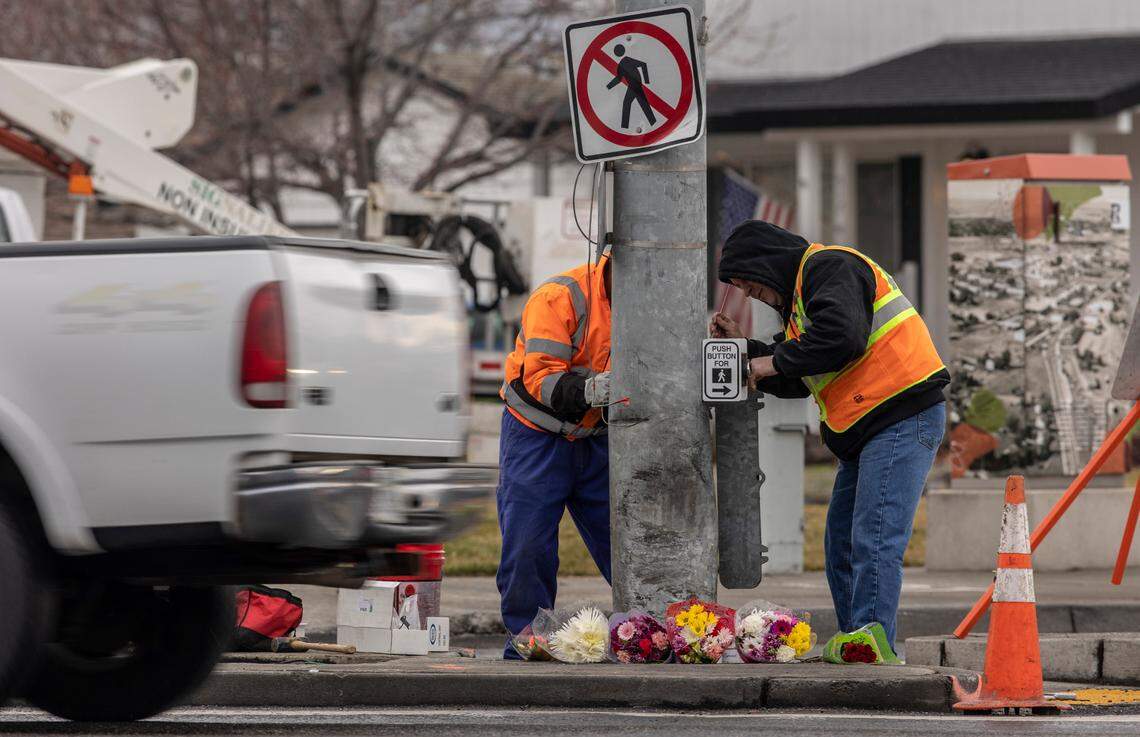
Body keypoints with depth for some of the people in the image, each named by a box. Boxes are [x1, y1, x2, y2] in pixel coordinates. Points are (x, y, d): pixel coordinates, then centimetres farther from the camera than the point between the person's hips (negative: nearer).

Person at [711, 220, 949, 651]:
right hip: (864, 431, 11)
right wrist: (743, 348, 16)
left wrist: (776, 361, -14)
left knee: (873, 544, -17)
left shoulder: (829, 268, -8)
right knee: (841, 549, 12)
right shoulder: (798, 293, 24)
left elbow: (843, 337, -25)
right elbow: (795, 383, 26)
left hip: (904, 419, -11)